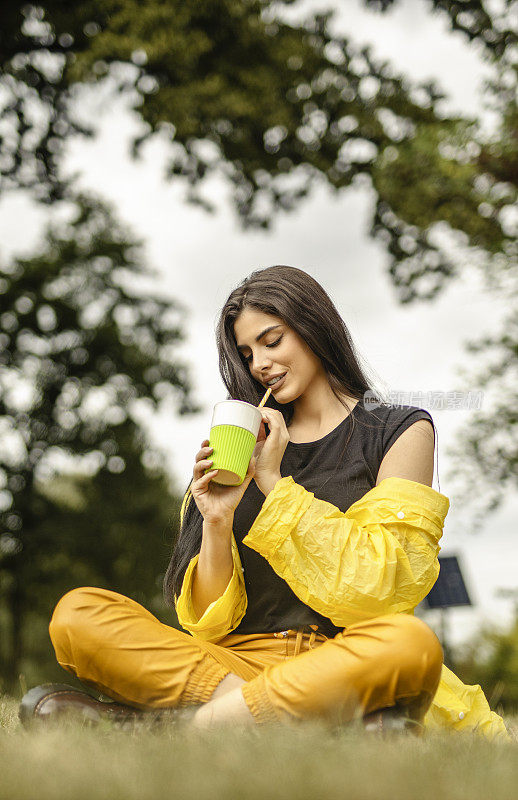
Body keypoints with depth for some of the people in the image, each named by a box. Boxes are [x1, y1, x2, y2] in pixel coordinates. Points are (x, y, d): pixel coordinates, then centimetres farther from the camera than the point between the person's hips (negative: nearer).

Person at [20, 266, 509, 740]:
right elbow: (208, 623, 11)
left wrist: (276, 483, -5)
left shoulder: (402, 431, 9)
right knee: (79, 612, -18)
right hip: (239, 658, 3)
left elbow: (381, 586, -5)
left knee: (410, 644, -37)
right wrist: (217, 524, -7)